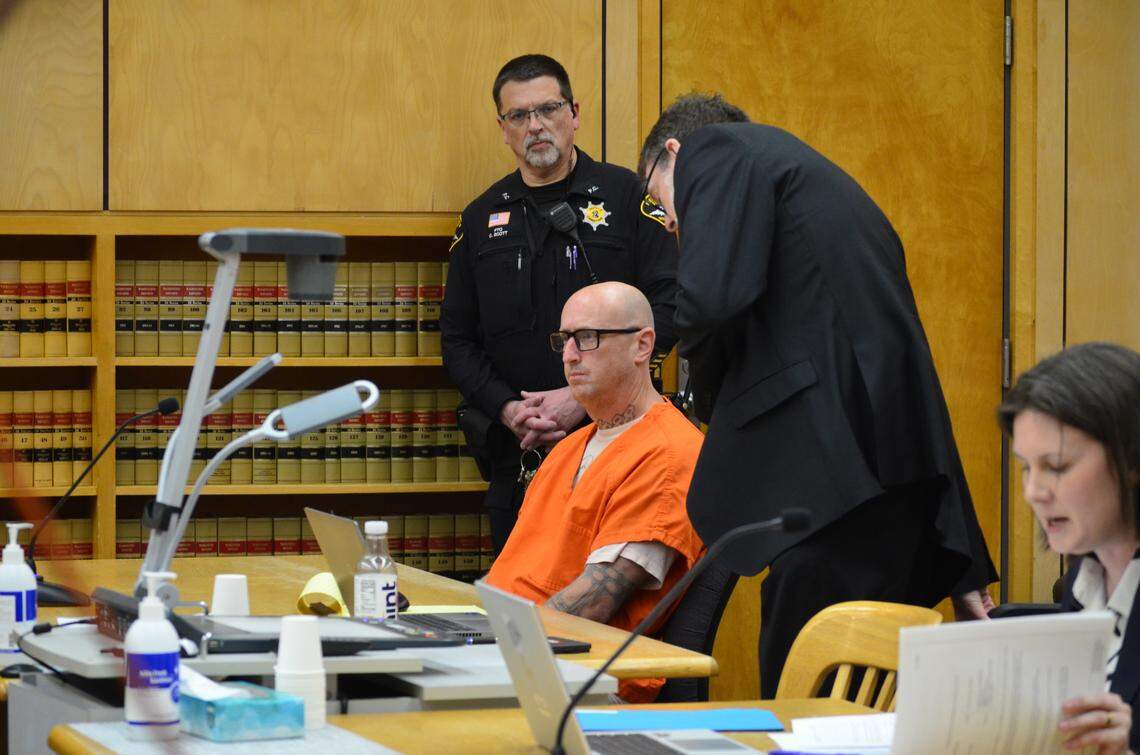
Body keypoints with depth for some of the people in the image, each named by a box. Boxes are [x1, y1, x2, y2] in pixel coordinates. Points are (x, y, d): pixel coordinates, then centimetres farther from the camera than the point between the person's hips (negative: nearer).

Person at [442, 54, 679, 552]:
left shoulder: (626, 196, 3)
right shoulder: (482, 220, 14)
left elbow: (667, 308, -5)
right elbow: (458, 339, 13)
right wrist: (508, 409, -6)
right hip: (516, 452, 3)